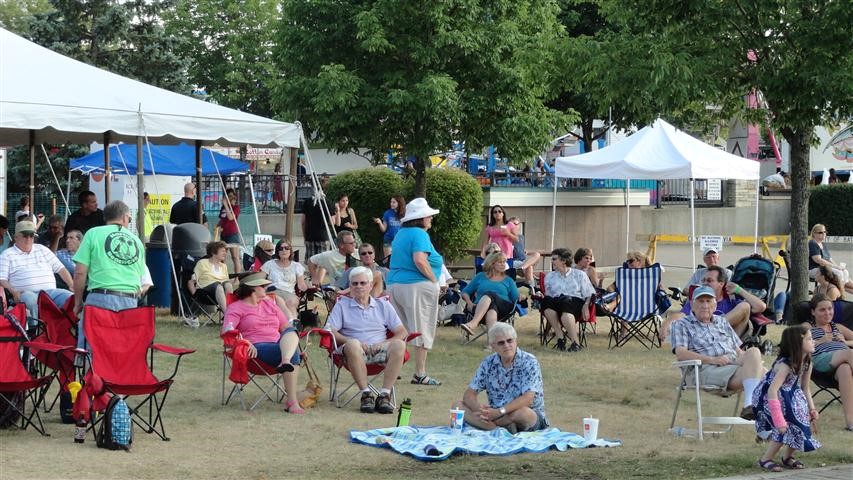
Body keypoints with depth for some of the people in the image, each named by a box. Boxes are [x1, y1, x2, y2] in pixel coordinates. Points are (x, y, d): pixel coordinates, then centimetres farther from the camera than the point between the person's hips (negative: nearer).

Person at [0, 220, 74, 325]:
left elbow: (61, 269, 24)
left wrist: (73, 287, 9)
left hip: (51, 291, 4)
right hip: (26, 293, -4)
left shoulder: (42, 249, 26)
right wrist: (14, 292, -16)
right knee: (31, 299, -41)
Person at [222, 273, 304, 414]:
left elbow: (286, 327, 23)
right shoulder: (236, 307, 10)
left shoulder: (269, 303, 29)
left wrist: (292, 341, -1)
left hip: (279, 345, 6)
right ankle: (292, 401, -40)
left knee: (291, 332, -27)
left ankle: (286, 362, -57)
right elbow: (227, 330, -8)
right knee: (293, 353, -32)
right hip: (257, 349, -6)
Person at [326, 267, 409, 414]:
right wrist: (352, 341, -12)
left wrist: (384, 344, -7)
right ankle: (366, 394, -33)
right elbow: (329, 331, 5)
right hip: (357, 352, -2)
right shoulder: (342, 305, 19)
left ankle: (384, 395, -32)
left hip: (379, 348, 2)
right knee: (352, 345, -38)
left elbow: (402, 332, 13)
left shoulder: (383, 305, 22)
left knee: (399, 345, -31)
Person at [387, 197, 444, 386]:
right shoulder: (420, 234, -12)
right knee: (422, 330, -3)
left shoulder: (401, 234, 16)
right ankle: (420, 374, -4)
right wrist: (434, 280, -15)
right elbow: (420, 260, -25)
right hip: (417, 286, -9)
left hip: (394, 284, 9)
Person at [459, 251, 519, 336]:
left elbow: (516, 299, 16)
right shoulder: (481, 276, 27)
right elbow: (465, 292, 22)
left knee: (489, 295, -35)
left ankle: (473, 323, -61)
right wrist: (470, 303, 3)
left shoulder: (509, 280, 27)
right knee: (491, 309, -39)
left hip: (503, 307, 0)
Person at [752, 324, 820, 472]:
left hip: (789, 397, 8)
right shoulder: (785, 365, -31)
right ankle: (765, 460, -2)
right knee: (785, 428, -19)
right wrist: (779, 420, -40)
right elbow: (772, 391, -38)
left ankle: (788, 457, 19)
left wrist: (812, 408, -5)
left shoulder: (807, 363, -7)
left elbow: (805, 388, 7)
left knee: (802, 424, -4)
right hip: (767, 397, -8)